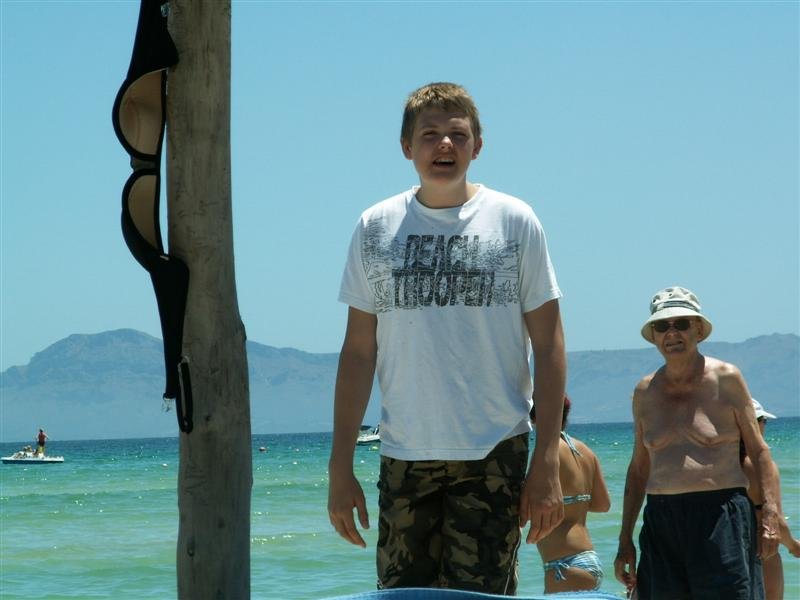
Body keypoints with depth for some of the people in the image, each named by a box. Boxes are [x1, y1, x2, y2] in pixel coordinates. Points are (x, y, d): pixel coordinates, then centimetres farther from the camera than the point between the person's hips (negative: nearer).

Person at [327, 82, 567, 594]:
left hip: (494, 454, -2)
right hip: (404, 455, 2)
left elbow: (549, 346, 2)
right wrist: (340, 466, 5)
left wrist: (547, 461, -5)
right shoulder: (376, 228, 8)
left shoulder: (513, 221, 2)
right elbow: (359, 350, 10)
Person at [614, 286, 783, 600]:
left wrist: (771, 513, -11)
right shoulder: (645, 392, 13)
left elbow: (759, 451, 3)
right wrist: (625, 540, 18)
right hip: (661, 523, 4)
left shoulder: (726, 379, 2)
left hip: (721, 517, -4)